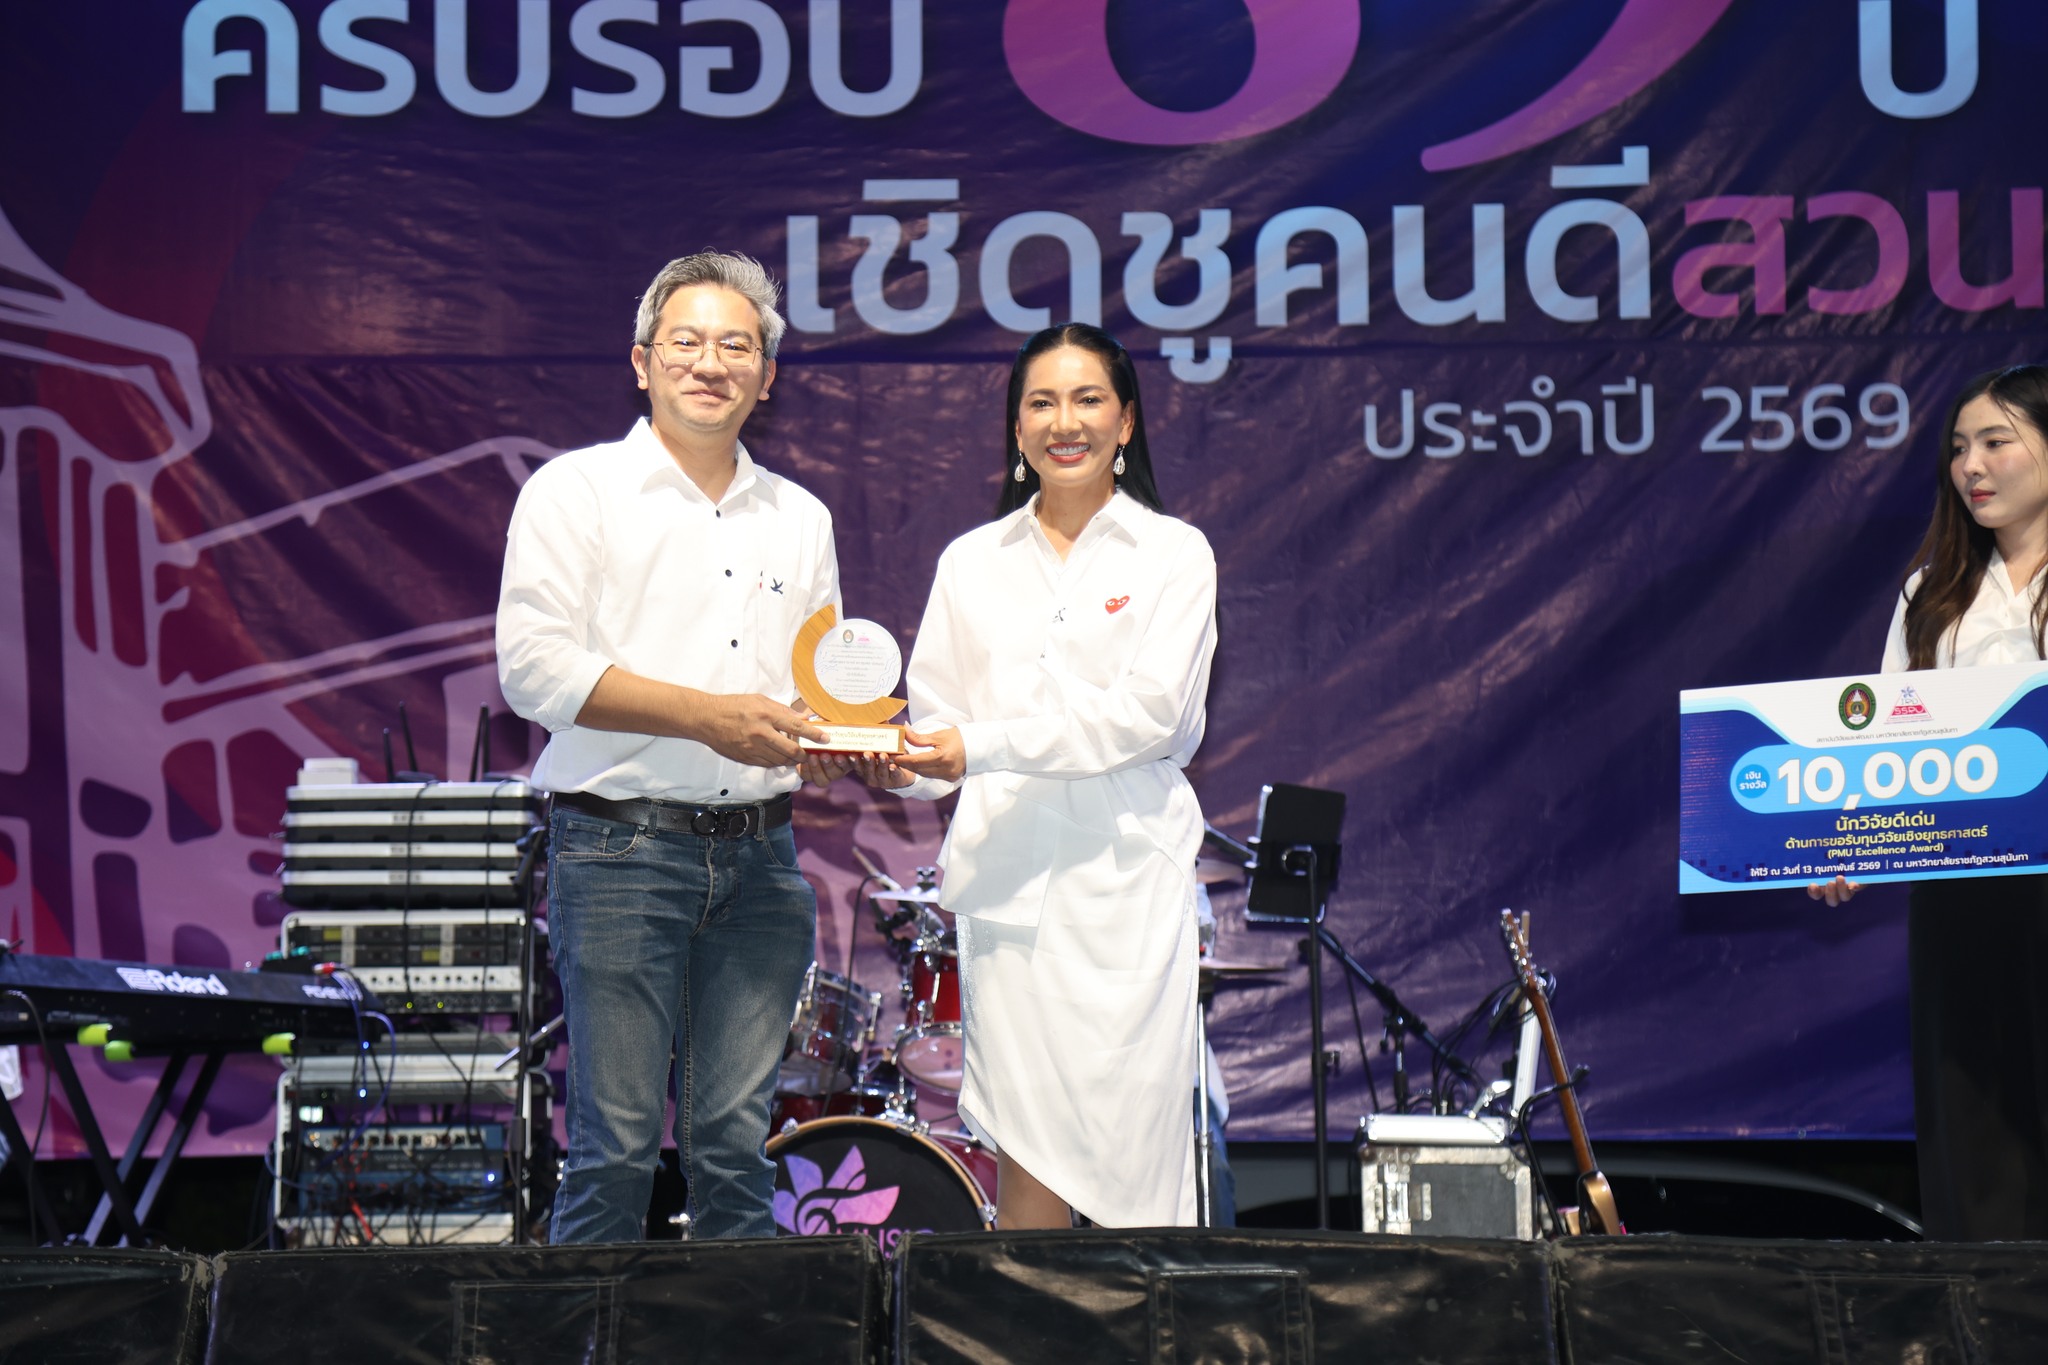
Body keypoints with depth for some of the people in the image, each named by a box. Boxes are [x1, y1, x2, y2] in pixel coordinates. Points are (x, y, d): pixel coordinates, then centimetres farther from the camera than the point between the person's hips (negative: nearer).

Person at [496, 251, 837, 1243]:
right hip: (621, 851, -5)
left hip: (759, 856, 5)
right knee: (615, 1144, -6)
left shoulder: (800, 518, 19)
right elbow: (535, 666, -9)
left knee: (737, 1143, 4)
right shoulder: (578, 490, 2)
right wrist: (706, 715, -15)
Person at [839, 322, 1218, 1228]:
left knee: (1132, 1158, -4)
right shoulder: (971, 562, 16)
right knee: (1025, 1160, -2)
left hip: (1127, 874, -2)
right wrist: (902, 767, -11)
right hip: (1005, 876, 2)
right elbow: (938, 714, 13)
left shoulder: (1174, 554, 6)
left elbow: (1143, 711, -7)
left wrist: (983, 746, -15)